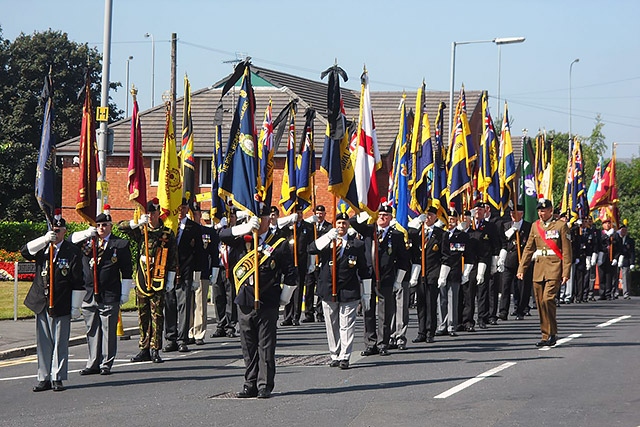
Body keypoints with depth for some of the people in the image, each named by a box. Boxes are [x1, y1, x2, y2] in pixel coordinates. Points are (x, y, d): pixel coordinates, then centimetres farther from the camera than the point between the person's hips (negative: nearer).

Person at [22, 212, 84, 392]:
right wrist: (45, 240, -17)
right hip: (41, 303, 4)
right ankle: (44, 378, 13)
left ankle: (57, 378, 8)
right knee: (43, 343, 7)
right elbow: (25, 252, -8)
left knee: (60, 343, 1)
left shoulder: (73, 251, -3)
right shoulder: (42, 248, 10)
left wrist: (75, 306, -6)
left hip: (61, 306, -4)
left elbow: (78, 281, -3)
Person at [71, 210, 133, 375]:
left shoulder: (120, 244, 3)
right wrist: (87, 233, -13)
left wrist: (125, 293, 0)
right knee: (92, 331, 9)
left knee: (108, 331, 1)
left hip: (110, 296, -3)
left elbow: (127, 272, 4)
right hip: (89, 294, 3)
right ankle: (93, 364, 15)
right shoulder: (87, 241, 11)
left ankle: (106, 364, 8)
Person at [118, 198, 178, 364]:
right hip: (141, 279, 3)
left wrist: (170, 280, 1)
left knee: (157, 315, -4)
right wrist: (137, 222, -15)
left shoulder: (168, 233, 5)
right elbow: (121, 226, 0)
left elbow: (173, 259, 6)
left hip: (158, 281, -3)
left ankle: (155, 350, -2)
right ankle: (144, 349, 11)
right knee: (143, 315, 6)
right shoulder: (141, 231, 9)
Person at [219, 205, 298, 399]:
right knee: (248, 347, 8)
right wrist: (245, 229, -20)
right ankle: (250, 385, 14)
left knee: (266, 347, 0)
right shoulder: (244, 240, 9)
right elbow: (223, 235, -7)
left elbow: (291, 274, 4)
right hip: (245, 303, 3)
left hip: (267, 305, -3)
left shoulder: (279, 244, 1)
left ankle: (265, 386, 5)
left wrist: (284, 298, 2)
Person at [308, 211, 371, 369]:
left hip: (349, 291, -2)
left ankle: (344, 357, -3)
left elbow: (364, 270, 8)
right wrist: (328, 237, -26)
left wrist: (366, 293, 5)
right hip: (328, 291, 2)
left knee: (347, 325, -5)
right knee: (332, 326, 8)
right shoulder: (326, 241, 9)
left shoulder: (357, 244, 6)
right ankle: (335, 356, 16)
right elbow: (312, 249, -13)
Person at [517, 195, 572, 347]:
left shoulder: (560, 225, 0)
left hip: (554, 268, -5)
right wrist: (521, 269, 9)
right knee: (540, 302, 3)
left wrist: (566, 272, -9)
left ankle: (551, 334, -9)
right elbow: (529, 248, 16)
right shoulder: (535, 226, 14)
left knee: (548, 299, -18)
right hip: (539, 267, 5)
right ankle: (546, 334, 12)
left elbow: (566, 251, -2)